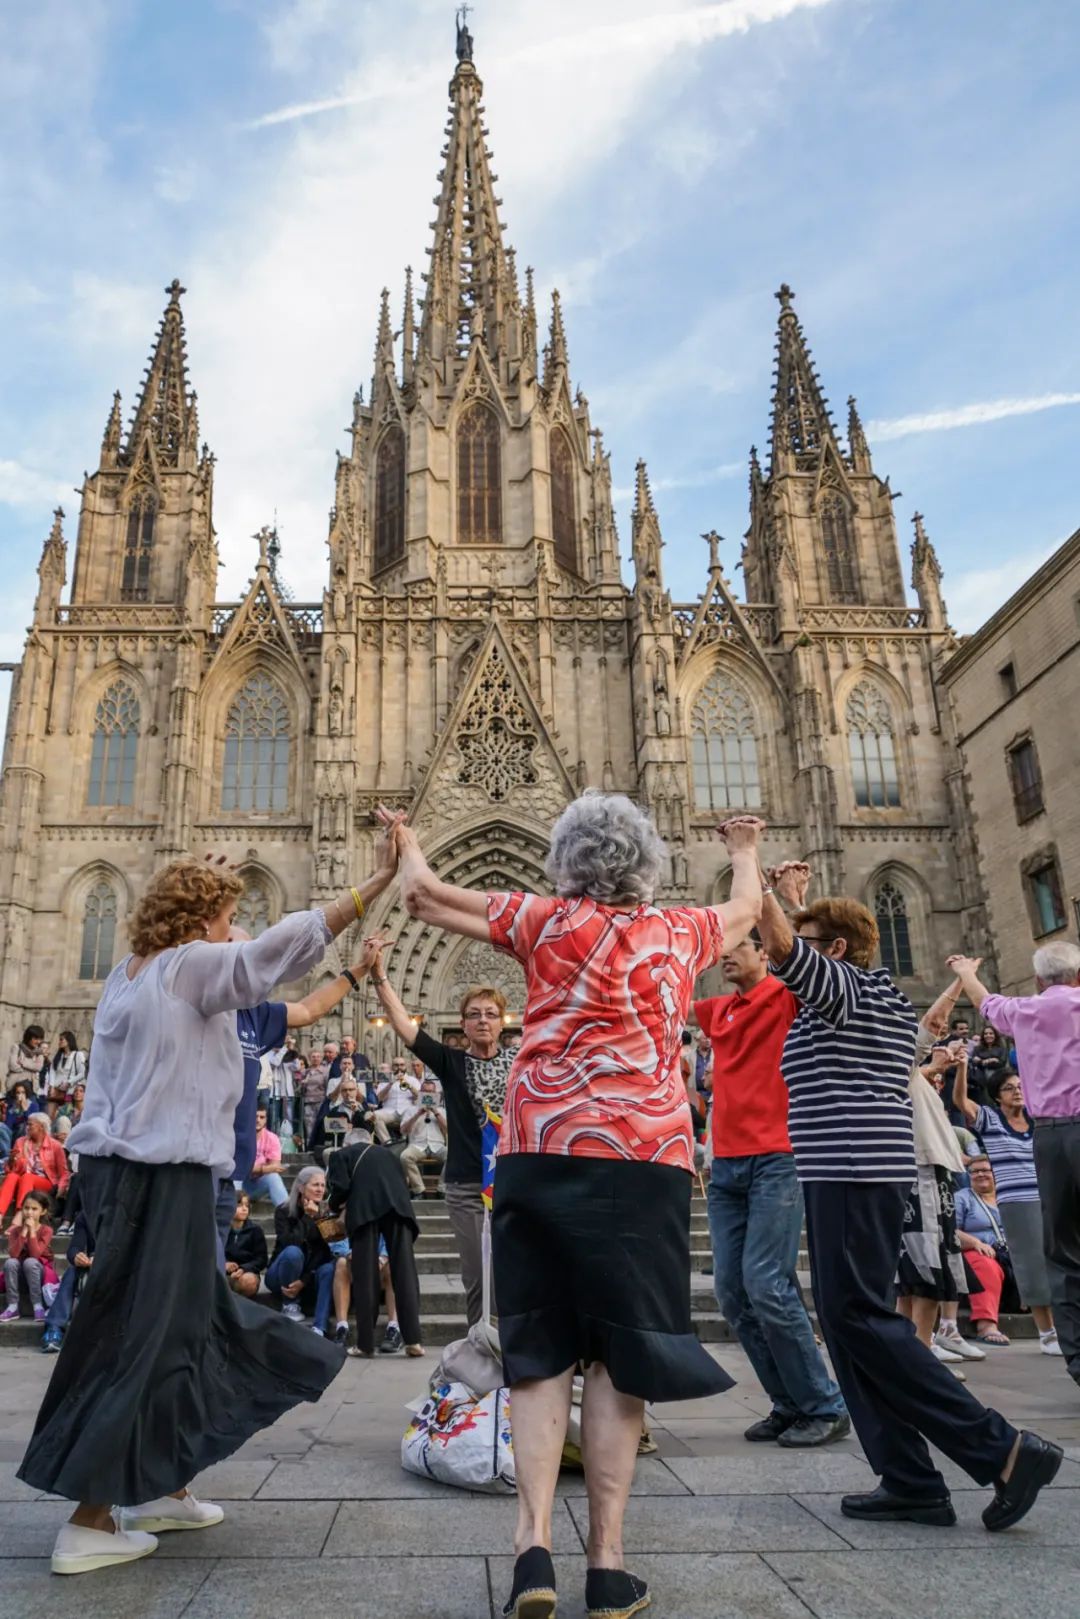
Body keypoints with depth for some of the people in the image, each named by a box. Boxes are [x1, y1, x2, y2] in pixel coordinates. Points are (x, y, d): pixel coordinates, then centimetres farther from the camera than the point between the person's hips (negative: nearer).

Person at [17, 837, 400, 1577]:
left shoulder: (128, 975, 14)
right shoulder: (190, 967, -12)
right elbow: (284, 946, -21)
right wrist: (376, 883, -22)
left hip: (126, 1167, 9)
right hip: (164, 1177, -9)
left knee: (185, 1322, 18)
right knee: (138, 1338, 1)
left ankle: (156, 1486, 30)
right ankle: (89, 1524, 11)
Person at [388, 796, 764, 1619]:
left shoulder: (548, 921, 6)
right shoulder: (680, 931, 12)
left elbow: (425, 897, 13)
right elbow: (746, 911, 34)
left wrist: (410, 850, 34)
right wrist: (746, 854, 54)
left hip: (542, 1151, 0)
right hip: (643, 1157, 0)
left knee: (542, 1349, 8)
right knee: (620, 1351, 7)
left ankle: (535, 1544, 0)